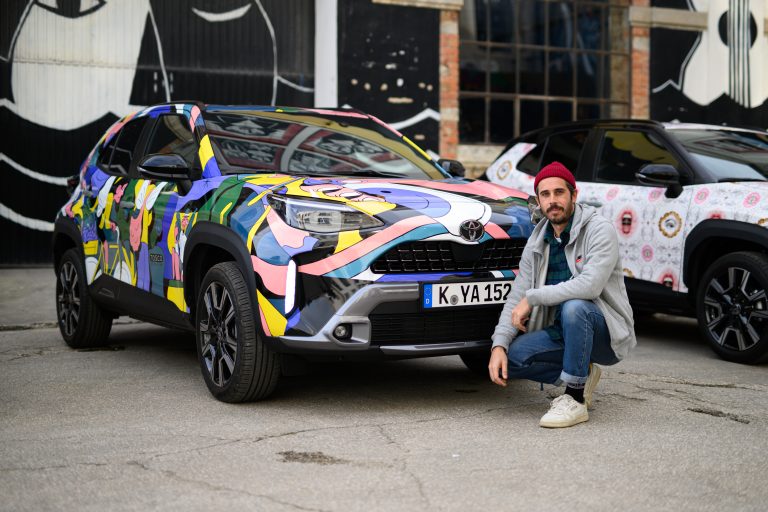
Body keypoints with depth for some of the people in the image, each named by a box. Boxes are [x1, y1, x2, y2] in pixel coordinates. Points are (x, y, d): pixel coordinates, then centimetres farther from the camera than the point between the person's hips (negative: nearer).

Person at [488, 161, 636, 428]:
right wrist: (499, 345, -12)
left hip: (607, 333, -6)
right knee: (511, 356, -17)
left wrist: (532, 298, -22)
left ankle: (575, 400, -23)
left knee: (574, 307, -37)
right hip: (562, 332, 6)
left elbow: (590, 285, -29)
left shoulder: (600, 230, -13)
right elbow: (516, 297, 4)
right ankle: (582, 376, 6)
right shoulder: (537, 242, 6)